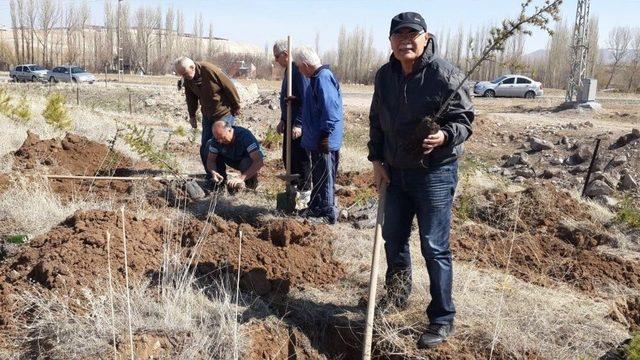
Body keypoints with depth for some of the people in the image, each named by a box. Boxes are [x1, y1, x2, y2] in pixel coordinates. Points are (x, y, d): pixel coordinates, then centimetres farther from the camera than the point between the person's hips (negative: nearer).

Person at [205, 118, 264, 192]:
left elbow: (260, 161, -41)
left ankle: (251, 182, -7)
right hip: (234, 160, 5)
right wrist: (213, 173, -34)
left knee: (247, 162, -41)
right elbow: (211, 159, -11)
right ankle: (221, 181, -4)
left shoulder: (245, 135, -33)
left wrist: (241, 178, -48)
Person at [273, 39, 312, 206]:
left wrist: (299, 124, -23)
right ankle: (293, 187, 30)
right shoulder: (289, 71, 13)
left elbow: (305, 100, -22)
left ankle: (305, 192, 11)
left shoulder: (299, 71, -17)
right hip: (289, 123, 10)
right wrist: (282, 120, 21)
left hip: (299, 125, -10)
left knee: (301, 158, 0)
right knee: (287, 157, 16)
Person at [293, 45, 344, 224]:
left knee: (324, 178, -1)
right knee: (318, 176, 19)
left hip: (324, 142, -10)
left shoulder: (323, 78, -19)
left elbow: (329, 109, -25)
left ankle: (328, 214, 10)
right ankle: (315, 209, 31)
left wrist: (325, 135, -24)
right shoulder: (317, 77, 13)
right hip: (316, 140, 10)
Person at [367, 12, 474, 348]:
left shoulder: (443, 73, -15)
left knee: (434, 248, -2)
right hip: (395, 171, 6)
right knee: (393, 237, 18)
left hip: (435, 172, -6)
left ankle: (442, 319, 15)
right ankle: (396, 295, 43)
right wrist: (377, 160, 6)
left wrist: (445, 136, -32)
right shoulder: (384, 75, 3)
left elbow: (464, 118, -11)